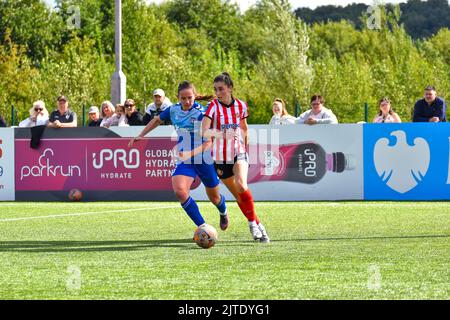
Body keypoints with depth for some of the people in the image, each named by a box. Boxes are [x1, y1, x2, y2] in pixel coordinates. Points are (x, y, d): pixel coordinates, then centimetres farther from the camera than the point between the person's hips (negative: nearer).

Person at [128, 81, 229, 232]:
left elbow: (208, 141, -21)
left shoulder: (201, 113, -19)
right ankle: (202, 227, -16)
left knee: (214, 198, 14)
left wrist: (190, 153, -33)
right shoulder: (173, 110, -3)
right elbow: (157, 120, 19)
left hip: (204, 158, -3)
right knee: (179, 191, -25)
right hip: (184, 159, 3)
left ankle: (223, 213, 53)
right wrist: (140, 136, 17)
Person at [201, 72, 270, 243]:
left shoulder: (241, 106, -2)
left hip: (239, 153, 0)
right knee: (238, 195, 6)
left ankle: (253, 222, -9)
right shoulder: (213, 106, -12)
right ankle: (258, 226, 20)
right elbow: (204, 132, -25)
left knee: (242, 186, -26)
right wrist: (222, 134, -41)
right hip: (220, 157, 0)